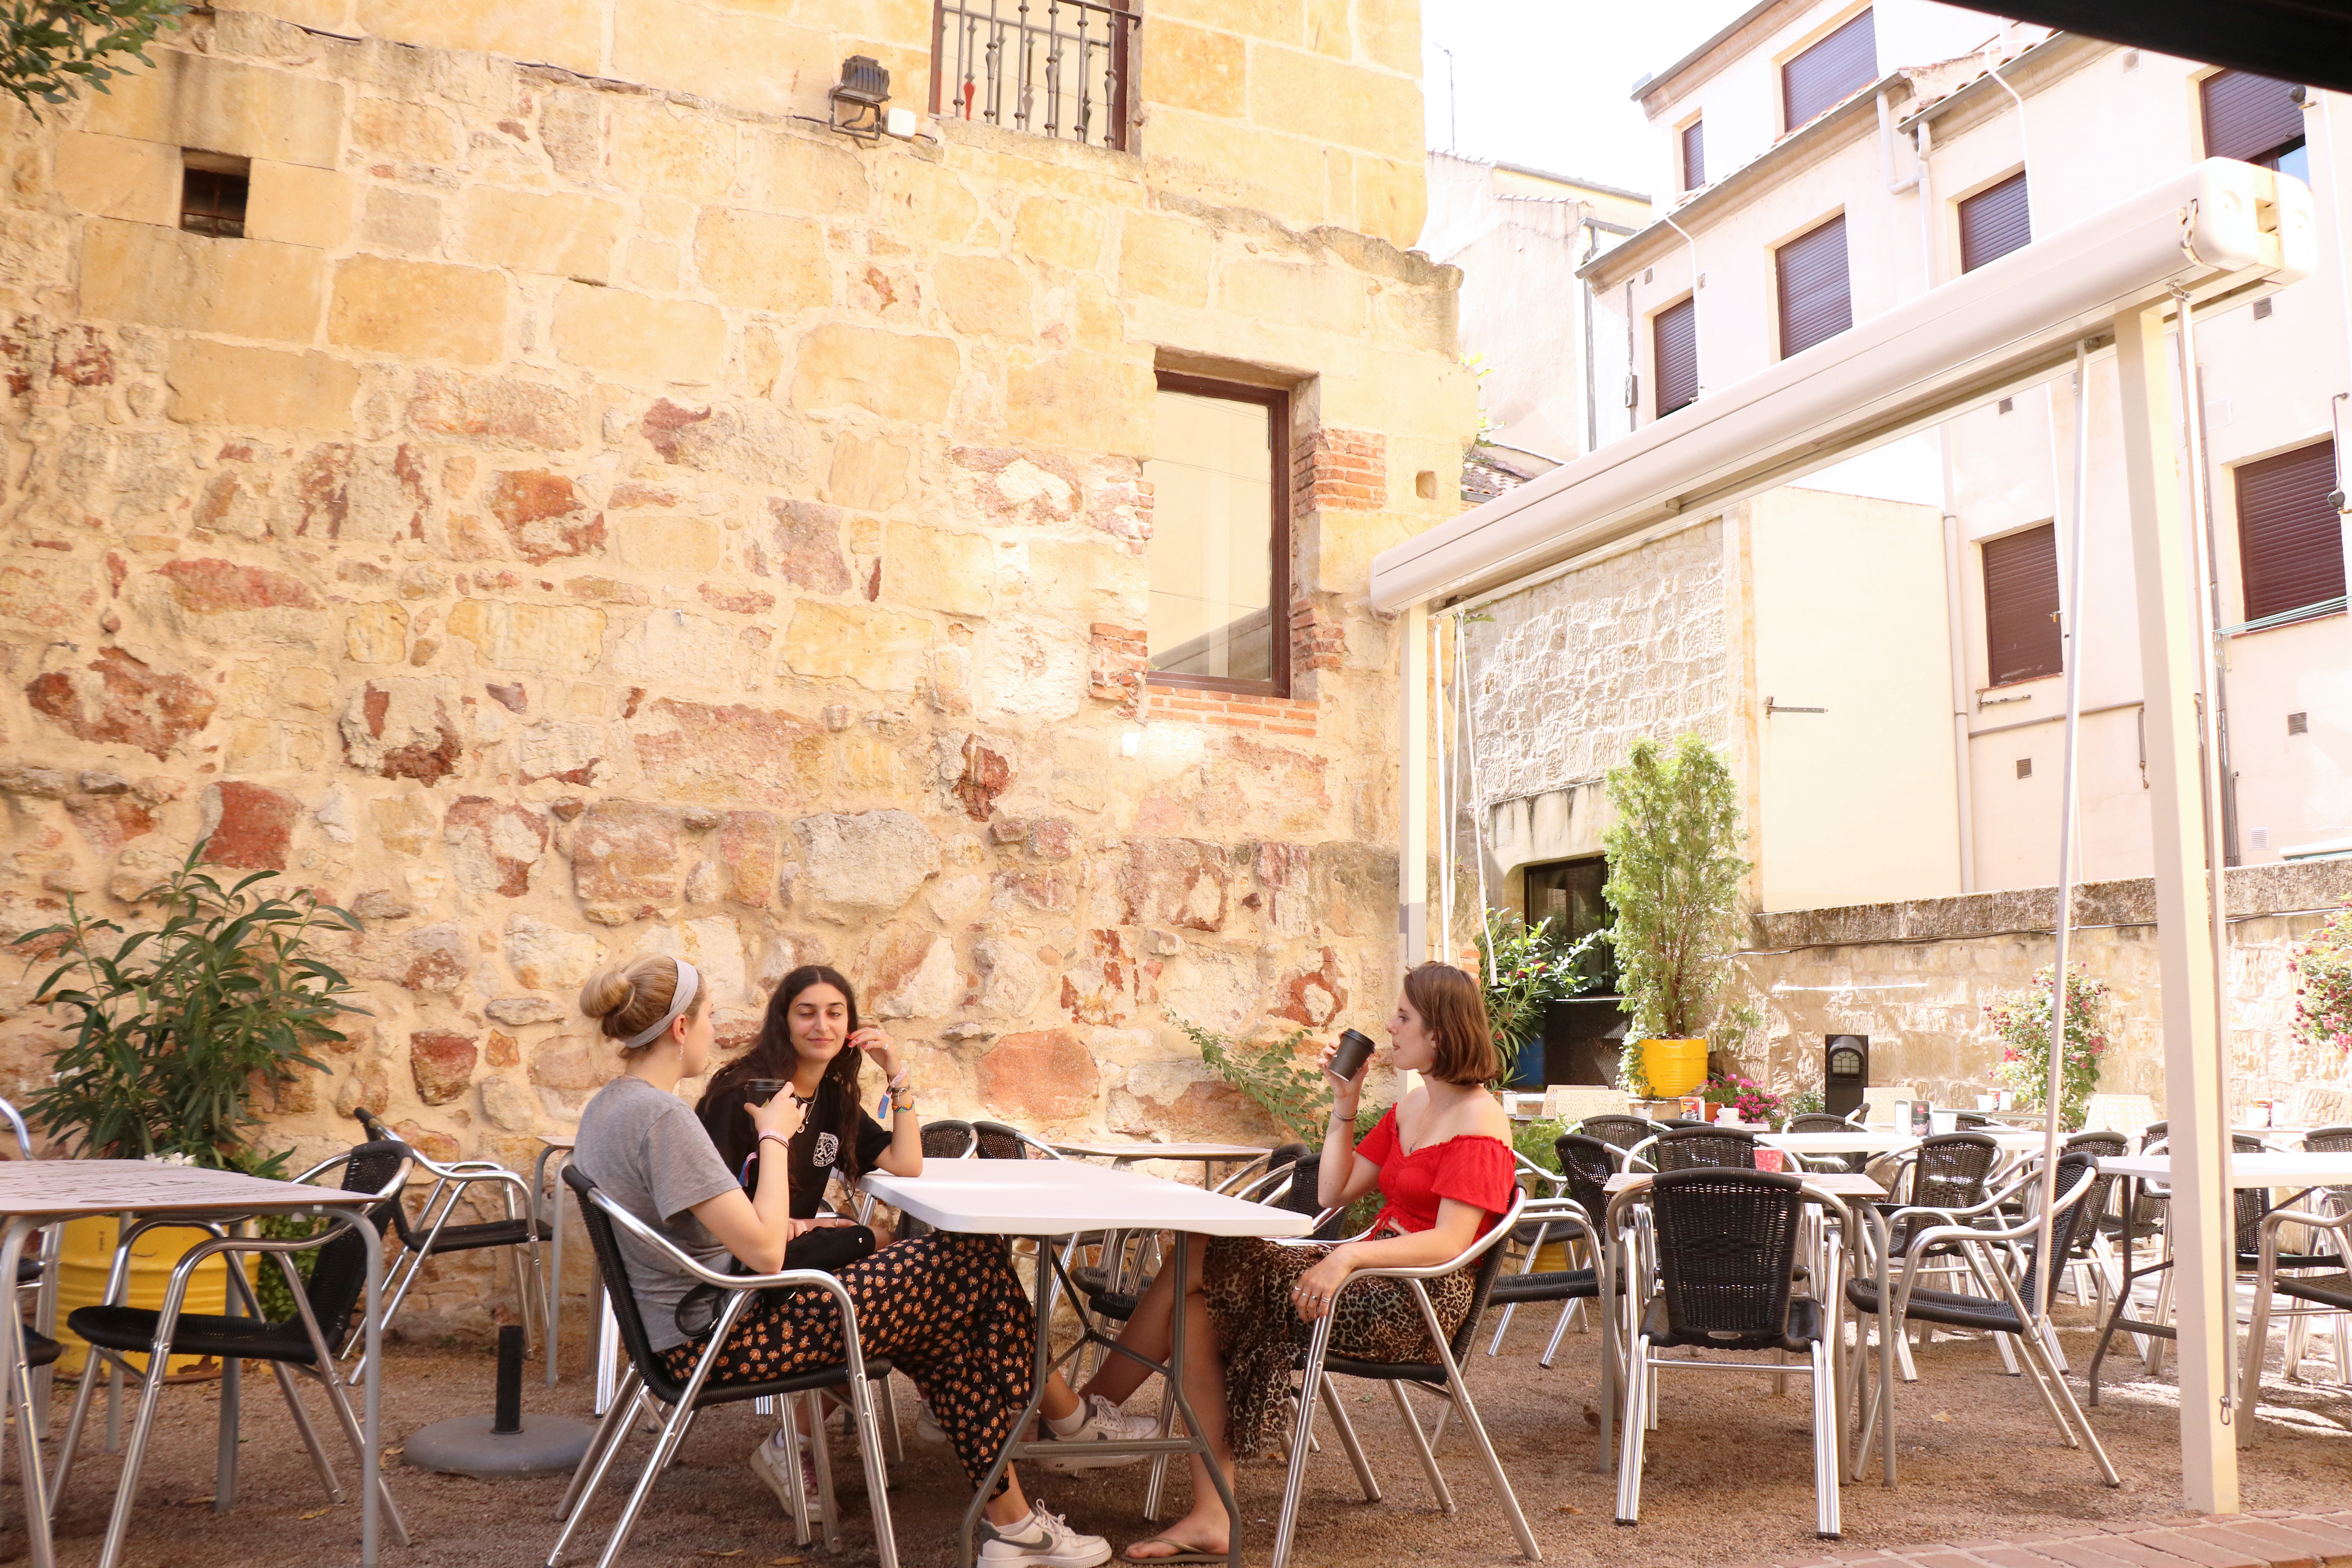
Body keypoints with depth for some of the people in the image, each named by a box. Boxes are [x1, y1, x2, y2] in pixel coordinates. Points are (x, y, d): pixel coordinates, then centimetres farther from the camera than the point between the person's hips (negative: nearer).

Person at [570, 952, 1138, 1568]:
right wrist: (774, 1138, -14)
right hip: (725, 1339, -10)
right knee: (977, 1262, -5)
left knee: (944, 1321, 13)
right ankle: (1060, 1408, 18)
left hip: (691, 1333, 10)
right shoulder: (661, 1116, -23)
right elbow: (764, 1253, -26)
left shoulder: (606, 1109, 8)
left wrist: (771, 1228, 7)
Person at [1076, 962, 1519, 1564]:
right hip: (1375, 1271, 9)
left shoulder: (1479, 1120, -10)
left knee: (1195, 1268, -14)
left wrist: (1350, 1255, -33)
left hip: (1418, 1302, -9)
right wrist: (1344, 1104, 8)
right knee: (1198, 1301, -11)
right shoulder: (1412, 1106, 17)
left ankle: (1088, 1410, 4)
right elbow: (1333, 1193, 15)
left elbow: (1449, 1244, -22)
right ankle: (1209, 1519, -12)